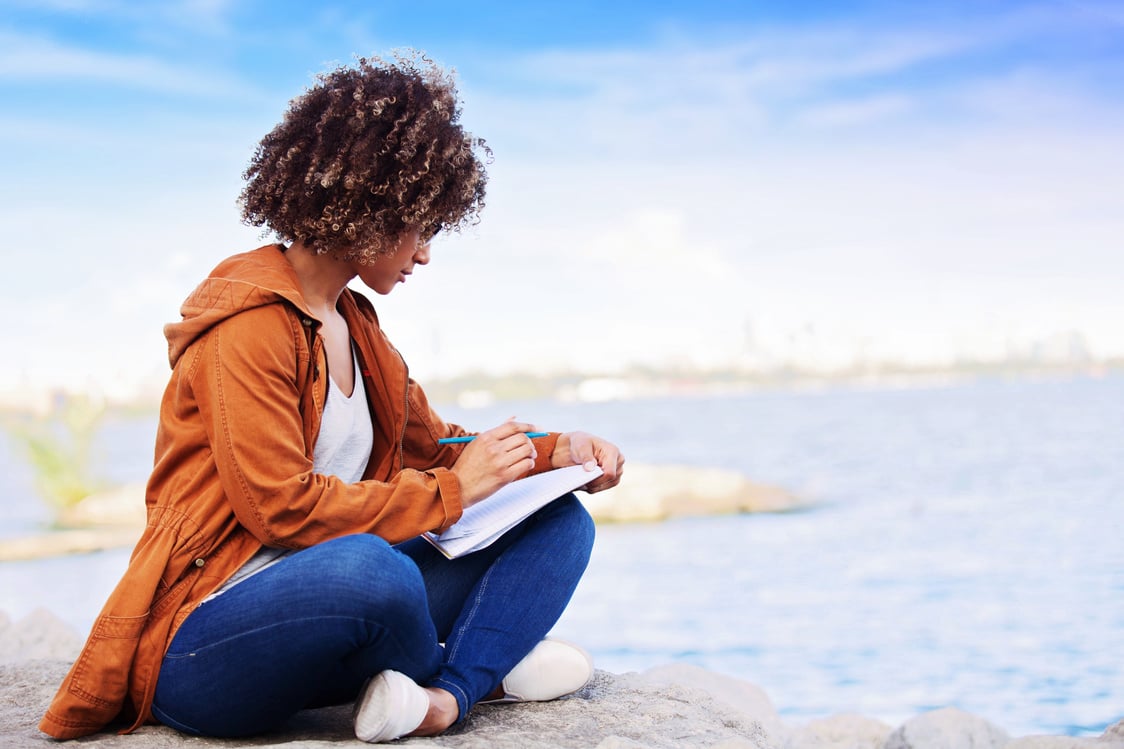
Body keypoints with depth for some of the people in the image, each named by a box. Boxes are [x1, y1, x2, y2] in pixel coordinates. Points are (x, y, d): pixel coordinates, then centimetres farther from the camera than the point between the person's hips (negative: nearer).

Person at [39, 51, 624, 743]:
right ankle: (481, 666, -7)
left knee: (559, 522, 1)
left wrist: (556, 452, 8)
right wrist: (451, 490, -15)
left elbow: (432, 446, 24)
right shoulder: (251, 324, -12)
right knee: (369, 568, -42)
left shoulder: (355, 326, 17)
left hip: (332, 602, 9)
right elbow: (281, 506, -20)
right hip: (201, 643, -9)